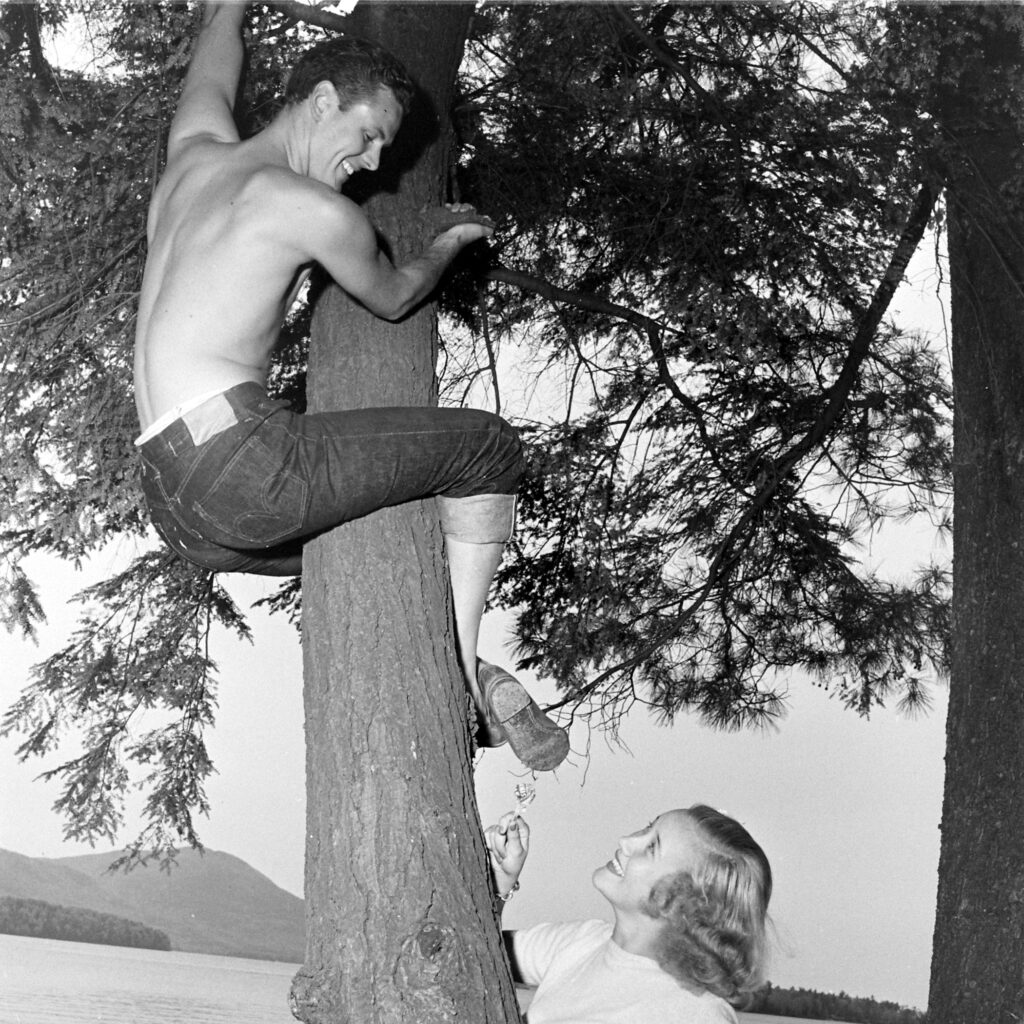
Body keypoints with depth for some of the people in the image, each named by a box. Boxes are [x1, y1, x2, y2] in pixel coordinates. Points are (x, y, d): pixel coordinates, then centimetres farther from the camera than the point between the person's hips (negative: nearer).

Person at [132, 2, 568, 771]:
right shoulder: (320, 212, -6)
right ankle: (461, 662, 5)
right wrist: (454, 240, 33)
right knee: (489, 447, 2)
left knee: (373, 532, 31)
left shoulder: (197, 150, 16)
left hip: (176, 504, 9)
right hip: (238, 458, -9)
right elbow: (393, 299, 15)